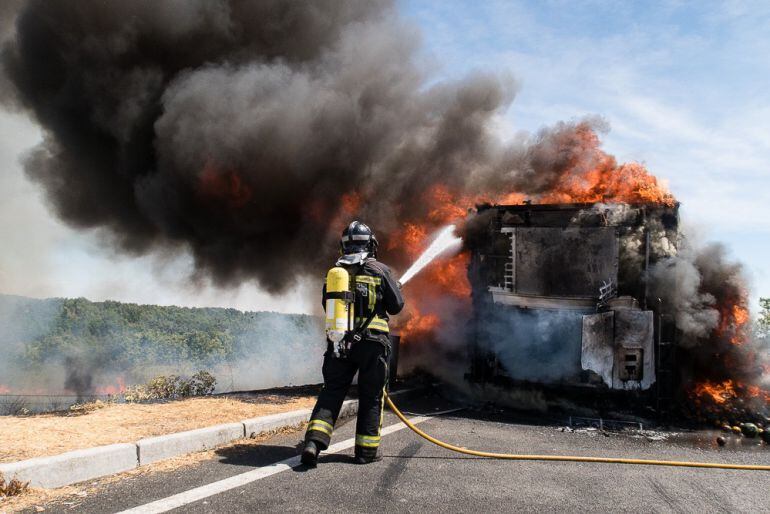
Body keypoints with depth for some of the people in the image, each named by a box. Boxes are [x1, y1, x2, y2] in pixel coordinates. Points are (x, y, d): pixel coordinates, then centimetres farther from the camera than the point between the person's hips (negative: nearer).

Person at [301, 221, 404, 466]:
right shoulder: (379, 270, -3)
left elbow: (327, 305, 15)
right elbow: (396, 306, 2)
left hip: (338, 343, 3)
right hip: (372, 343, -2)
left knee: (331, 392, 9)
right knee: (371, 397, 9)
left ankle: (314, 442, -6)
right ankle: (366, 450, 14)